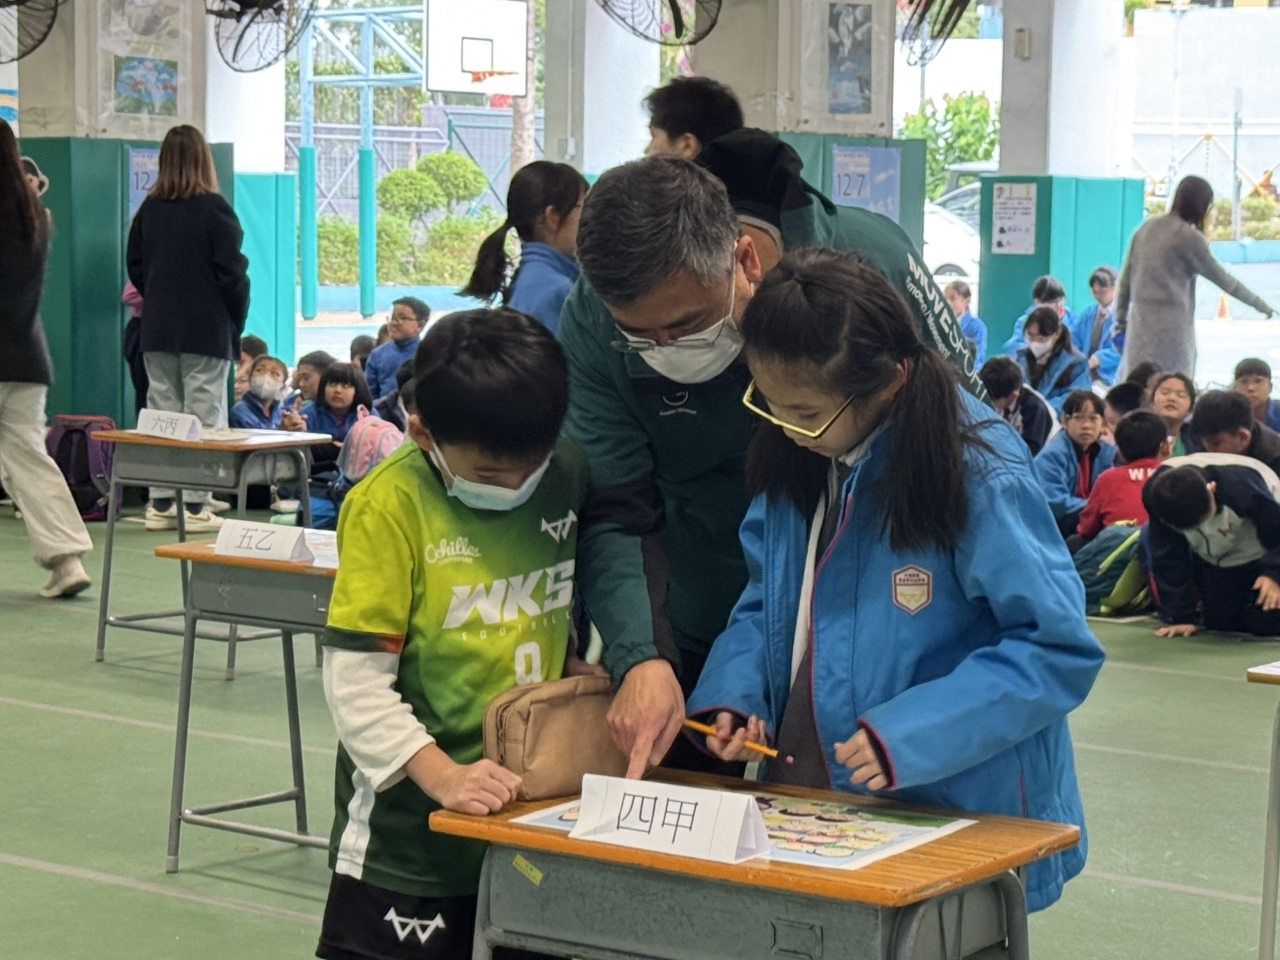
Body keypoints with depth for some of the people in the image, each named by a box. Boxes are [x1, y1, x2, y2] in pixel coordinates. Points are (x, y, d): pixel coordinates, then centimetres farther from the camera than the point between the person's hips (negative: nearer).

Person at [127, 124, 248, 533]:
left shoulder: (148, 209, 4)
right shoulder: (213, 209, -10)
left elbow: (135, 268, 10)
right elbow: (232, 272, -10)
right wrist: (238, 319, 3)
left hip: (157, 330, 5)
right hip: (207, 330, -5)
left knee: (161, 415, 9)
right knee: (204, 419, -2)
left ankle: (161, 504, 10)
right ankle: (197, 507, -4)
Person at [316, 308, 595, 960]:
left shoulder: (568, 478, -2)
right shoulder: (389, 505, -16)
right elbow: (355, 679, -18)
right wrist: (440, 775, -27)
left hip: (531, 803, 5)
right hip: (407, 820, -5)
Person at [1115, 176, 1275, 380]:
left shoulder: (1147, 228, 11)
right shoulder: (1188, 237, -8)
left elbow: (1125, 279, 13)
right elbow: (1221, 277, -2)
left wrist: (1120, 320, 20)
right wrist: (1260, 304, 7)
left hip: (1140, 324, 7)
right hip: (1171, 329, -7)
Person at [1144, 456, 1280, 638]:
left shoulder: (1240, 486, -42)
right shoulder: (1154, 493, -30)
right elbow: (1168, 558, -18)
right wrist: (1179, 616, -18)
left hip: (1260, 553, -3)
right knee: (1218, 622, 1)